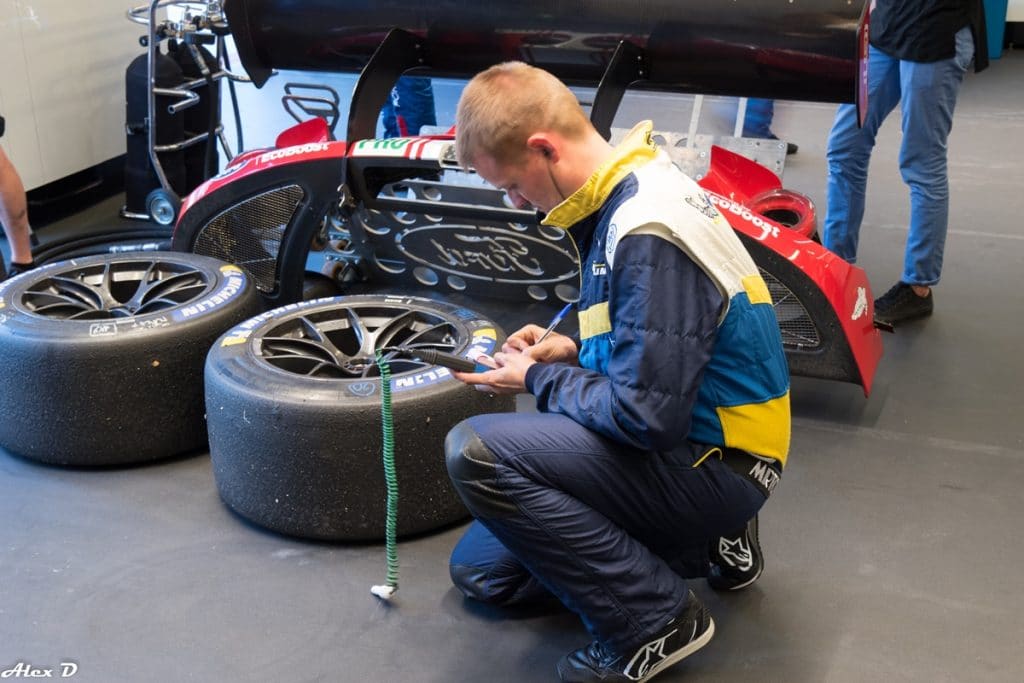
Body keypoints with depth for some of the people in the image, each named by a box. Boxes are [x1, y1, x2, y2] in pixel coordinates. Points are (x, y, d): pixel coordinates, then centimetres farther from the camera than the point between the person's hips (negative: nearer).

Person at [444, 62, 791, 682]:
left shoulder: (648, 234, -26)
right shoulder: (634, 192, 4)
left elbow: (646, 417, -27)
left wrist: (540, 381, -11)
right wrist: (574, 352, 2)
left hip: (713, 467, -10)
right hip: (683, 439, 10)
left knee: (477, 450, -24)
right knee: (481, 569, 13)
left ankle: (656, 620, -10)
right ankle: (707, 541, 14)